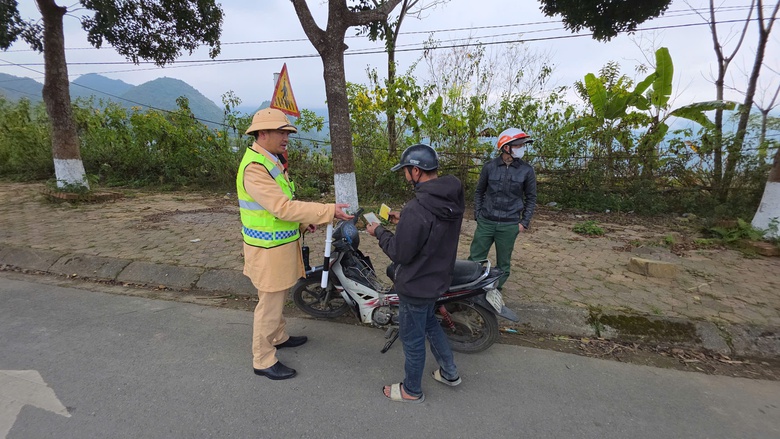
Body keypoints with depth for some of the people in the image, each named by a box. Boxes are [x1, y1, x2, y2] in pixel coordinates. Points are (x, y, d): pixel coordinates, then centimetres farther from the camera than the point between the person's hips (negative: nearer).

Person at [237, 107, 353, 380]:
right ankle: (263, 361, 20)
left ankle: (278, 337, 44)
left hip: (281, 245, 10)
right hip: (268, 250, -10)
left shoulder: (272, 162, 10)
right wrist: (330, 211, -31)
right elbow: (283, 207, -31)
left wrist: (303, 223, 7)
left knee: (278, 297, 24)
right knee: (269, 304, 3)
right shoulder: (254, 168, -24)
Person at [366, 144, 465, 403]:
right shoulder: (453, 200, -4)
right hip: (439, 277, 9)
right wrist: (404, 221, 8)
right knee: (428, 322, 30)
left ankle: (412, 390, 35)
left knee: (412, 337, 12)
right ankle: (450, 372, 44)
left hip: (416, 285, -8)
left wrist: (379, 232, -9)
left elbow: (400, 254, -24)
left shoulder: (417, 209, -32)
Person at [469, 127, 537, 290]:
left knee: (503, 263, 10)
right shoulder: (489, 166, 1)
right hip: (485, 222, 0)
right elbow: (479, 191, 11)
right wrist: (478, 214, 5)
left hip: (509, 225, 0)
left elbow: (531, 198, 6)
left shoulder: (527, 170, -1)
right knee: (475, 260, 5)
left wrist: (524, 222, 0)